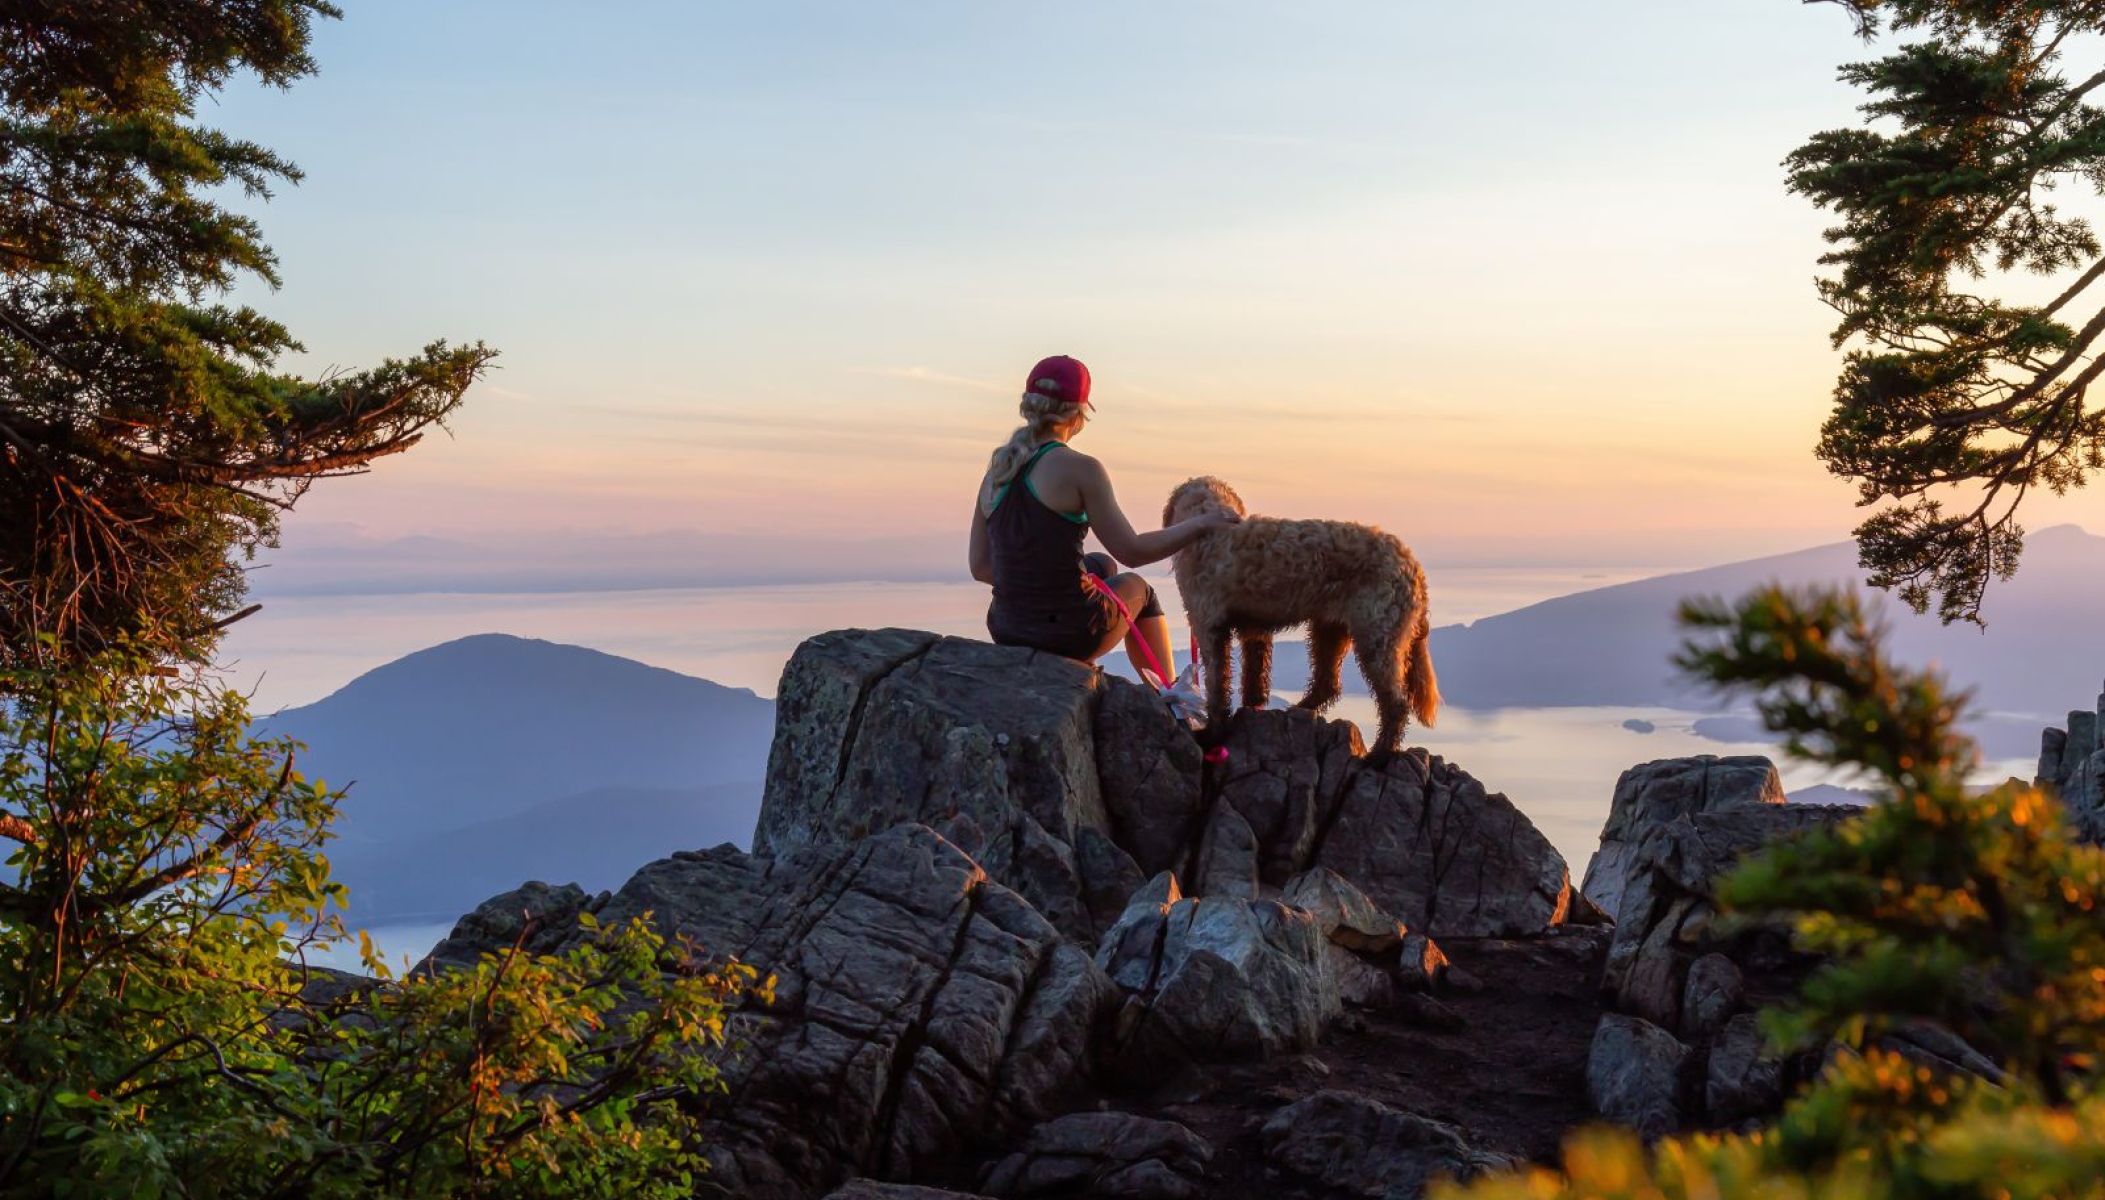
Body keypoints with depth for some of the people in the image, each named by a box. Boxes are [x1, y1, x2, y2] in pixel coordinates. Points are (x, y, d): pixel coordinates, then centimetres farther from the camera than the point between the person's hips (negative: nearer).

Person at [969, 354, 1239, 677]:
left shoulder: (996, 472, 4)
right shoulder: (1081, 470, -13)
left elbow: (980, 566, 7)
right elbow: (1131, 551, -12)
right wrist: (1201, 524, -1)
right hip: (1069, 634, -5)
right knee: (1136, 588, 30)